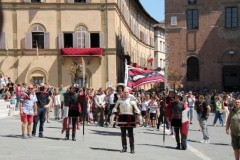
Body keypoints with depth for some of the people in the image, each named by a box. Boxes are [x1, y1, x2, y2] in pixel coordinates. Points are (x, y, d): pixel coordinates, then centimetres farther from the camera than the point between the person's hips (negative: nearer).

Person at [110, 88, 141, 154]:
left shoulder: (132, 101, 1)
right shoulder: (119, 100, 8)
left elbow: (136, 109, 0)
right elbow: (115, 108, 9)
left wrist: (139, 116, -10)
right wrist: (112, 115, 0)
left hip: (130, 118, -3)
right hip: (122, 118, 3)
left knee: (130, 134, -2)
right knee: (123, 134, 6)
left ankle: (132, 148, 2)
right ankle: (124, 148, 14)